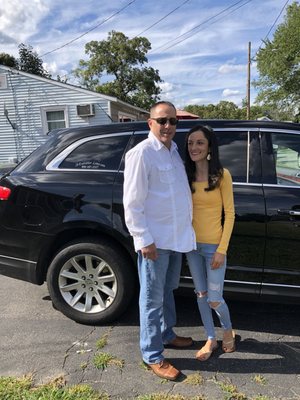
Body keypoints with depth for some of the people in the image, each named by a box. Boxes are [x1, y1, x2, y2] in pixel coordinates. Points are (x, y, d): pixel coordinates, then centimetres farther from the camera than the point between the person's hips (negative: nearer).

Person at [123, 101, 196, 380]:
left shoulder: (174, 150, 11)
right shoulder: (141, 153, -14)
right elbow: (132, 203, -17)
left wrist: (184, 230, 12)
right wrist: (144, 240, -19)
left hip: (177, 237, 8)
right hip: (155, 240, -8)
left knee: (167, 291, 22)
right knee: (153, 298, 6)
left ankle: (166, 334, 42)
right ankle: (152, 356, 22)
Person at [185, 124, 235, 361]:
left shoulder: (221, 175, -10)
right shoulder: (187, 175, 2)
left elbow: (229, 214, -9)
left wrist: (222, 249, -12)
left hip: (213, 246, -4)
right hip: (192, 245, 4)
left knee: (214, 300, 3)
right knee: (201, 294, 14)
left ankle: (228, 330, 36)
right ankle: (211, 339, 35)